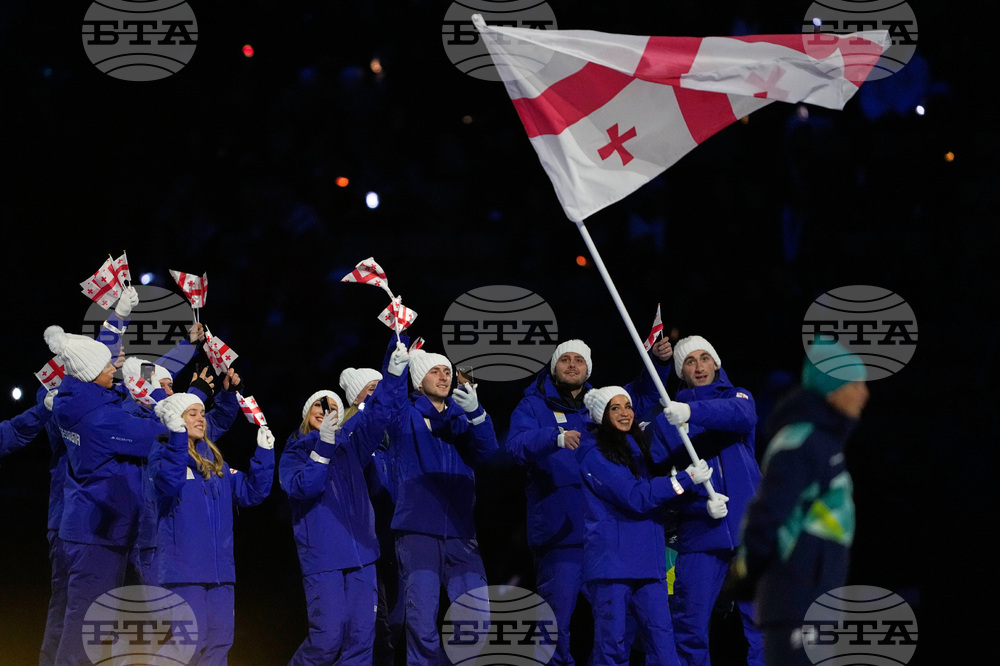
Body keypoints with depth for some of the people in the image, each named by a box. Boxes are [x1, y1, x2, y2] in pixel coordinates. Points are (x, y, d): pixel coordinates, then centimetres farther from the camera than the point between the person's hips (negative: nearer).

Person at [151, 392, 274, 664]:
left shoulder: (215, 461, 20)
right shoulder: (165, 453, 0)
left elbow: (249, 493, 15)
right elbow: (167, 483, -22)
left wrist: (264, 454, 5)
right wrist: (178, 437, -29)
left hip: (219, 568, 7)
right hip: (183, 567, -7)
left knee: (220, 637, 4)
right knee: (191, 638, -12)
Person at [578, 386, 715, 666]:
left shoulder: (637, 446, 17)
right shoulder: (595, 454, -6)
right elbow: (635, 497, -14)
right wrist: (686, 478, -13)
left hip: (647, 557, 7)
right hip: (611, 557, -7)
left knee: (661, 636, -2)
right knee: (612, 642, -5)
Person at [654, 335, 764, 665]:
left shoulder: (736, 397, 10)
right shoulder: (667, 415, 12)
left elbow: (742, 415, -16)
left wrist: (693, 412, -32)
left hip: (749, 526, 0)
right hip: (699, 532, 0)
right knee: (691, 624, -6)